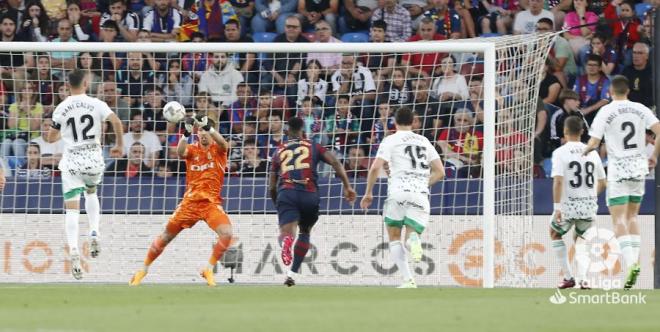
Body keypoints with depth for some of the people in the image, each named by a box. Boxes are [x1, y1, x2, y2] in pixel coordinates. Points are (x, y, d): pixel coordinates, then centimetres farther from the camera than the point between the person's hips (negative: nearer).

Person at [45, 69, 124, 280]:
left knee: (72, 209, -4)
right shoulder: (96, 104, -2)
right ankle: (94, 234, 13)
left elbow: (50, 138, 7)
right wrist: (119, 145, 0)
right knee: (91, 192, 31)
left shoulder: (61, 108, 0)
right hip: (94, 160, 1)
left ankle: (73, 251, -21)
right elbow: (116, 122, -15)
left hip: (71, 163, -1)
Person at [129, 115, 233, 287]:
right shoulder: (192, 149, 5)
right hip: (190, 201, 1)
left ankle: (209, 270, -10)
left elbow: (224, 144, -23)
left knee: (227, 233, -26)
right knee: (166, 236, 5)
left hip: (211, 202, -1)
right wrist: (186, 133, -36)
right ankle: (143, 270, 23)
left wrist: (209, 127, -38)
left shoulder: (217, 149, 2)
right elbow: (180, 152, -19)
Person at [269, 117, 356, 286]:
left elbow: (272, 187, 23)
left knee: (286, 232, -18)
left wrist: (278, 206, 38)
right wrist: (347, 186, 0)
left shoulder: (279, 151, 23)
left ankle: (286, 241, -57)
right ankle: (293, 272, 20)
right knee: (304, 232, 25)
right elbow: (335, 162, 2)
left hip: (286, 192, -1)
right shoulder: (313, 147, 19)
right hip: (309, 194, 1)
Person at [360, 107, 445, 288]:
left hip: (398, 192, -3)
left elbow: (375, 167, -5)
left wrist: (368, 193, 6)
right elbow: (440, 172, 18)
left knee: (394, 237, 12)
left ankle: (408, 280, -6)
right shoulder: (423, 141, 19)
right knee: (412, 233, 8)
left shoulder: (391, 140, 6)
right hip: (420, 193, 3)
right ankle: (414, 239, -33)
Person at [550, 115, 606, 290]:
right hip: (589, 206, 4)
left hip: (568, 205, -4)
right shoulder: (592, 153, 7)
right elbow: (602, 183, 13)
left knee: (555, 234, 23)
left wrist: (557, 208, -16)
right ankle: (583, 277, 2)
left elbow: (558, 180, -17)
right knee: (580, 239, 24)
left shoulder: (560, 152, -7)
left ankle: (568, 277, 16)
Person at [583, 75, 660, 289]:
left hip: (618, 169, -4)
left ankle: (630, 263, -23)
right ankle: (635, 261, 10)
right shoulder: (641, 110, 5)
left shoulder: (606, 112, -6)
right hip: (639, 168, 4)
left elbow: (593, 144, -10)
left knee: (619, 219, -6)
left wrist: (585, 151, 13)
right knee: (632, 216, 18)